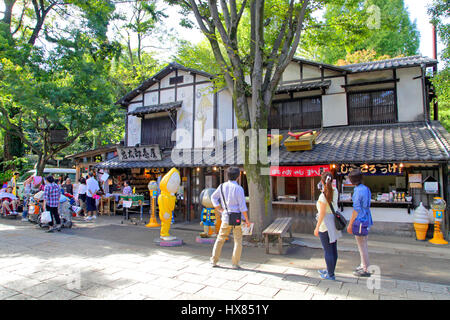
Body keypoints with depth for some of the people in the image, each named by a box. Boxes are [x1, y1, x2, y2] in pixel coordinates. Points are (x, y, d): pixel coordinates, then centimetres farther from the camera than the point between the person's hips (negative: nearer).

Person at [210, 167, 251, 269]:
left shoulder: (222, 186, 1)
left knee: (220, 239, 16)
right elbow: (242, 206, -15)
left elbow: (213, 197, 11)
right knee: (238, 241, 8)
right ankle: (235, 263, 9)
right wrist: (247, 219, -6)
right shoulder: (238, 188, -14)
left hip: (226, 217, 4)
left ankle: (214, 261, 19)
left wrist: (219, 210, 14)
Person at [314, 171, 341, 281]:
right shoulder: (335, 191, 0)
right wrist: (323, 188, 10)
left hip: (325, 225, -8)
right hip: (334, 222, 8)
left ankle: (330, 275, 13)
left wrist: (317, 227, -12)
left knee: (328, 251, 3)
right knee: (333, 249, 16)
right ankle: (329, 270, 32)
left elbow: (322, 213, -19)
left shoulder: (323, 196, -20)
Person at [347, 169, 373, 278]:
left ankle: (366, 270, 13)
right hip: (366, 219, 9)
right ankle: (363, 265, 33)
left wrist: (350, 224, -13)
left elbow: (356, 209, -19)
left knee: (362, 246, 2)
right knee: (364, 244, 19)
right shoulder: (366, 189, 7)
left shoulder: (358, 191, -20)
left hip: (360, 220, -9)